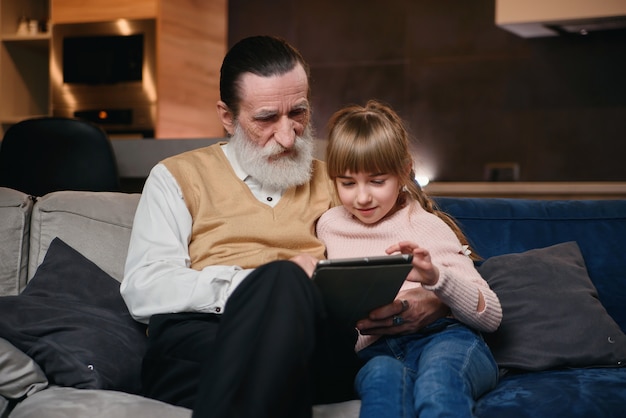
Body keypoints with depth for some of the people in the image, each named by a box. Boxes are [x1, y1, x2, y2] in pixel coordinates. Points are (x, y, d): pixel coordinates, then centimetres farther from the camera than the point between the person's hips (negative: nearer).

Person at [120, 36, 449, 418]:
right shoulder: (179, 177, 19)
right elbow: (143, 289, 3)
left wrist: (429, 302, -4)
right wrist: (269, 284, -8)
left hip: (318, 343, 1)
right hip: (197, 340, -1)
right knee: (283, 276, -34)